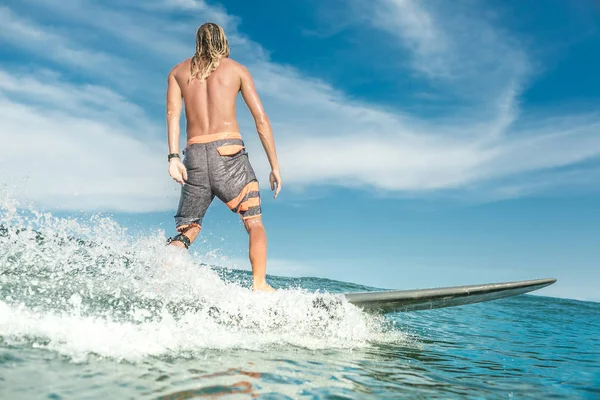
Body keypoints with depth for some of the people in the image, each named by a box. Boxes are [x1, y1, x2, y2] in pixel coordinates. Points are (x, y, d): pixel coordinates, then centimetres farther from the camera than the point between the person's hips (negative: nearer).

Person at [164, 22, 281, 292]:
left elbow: (172, 113, 0)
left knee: (187, 230, 12)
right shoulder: (237, 69, 13)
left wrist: (173, 156, -9)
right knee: (254, 222, 6)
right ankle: (259, 285, -9)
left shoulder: (178, 71, 18)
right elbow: (261, 119, 6)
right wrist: (275, 166, 7)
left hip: (194, 154, 3)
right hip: (229, 151, -2)